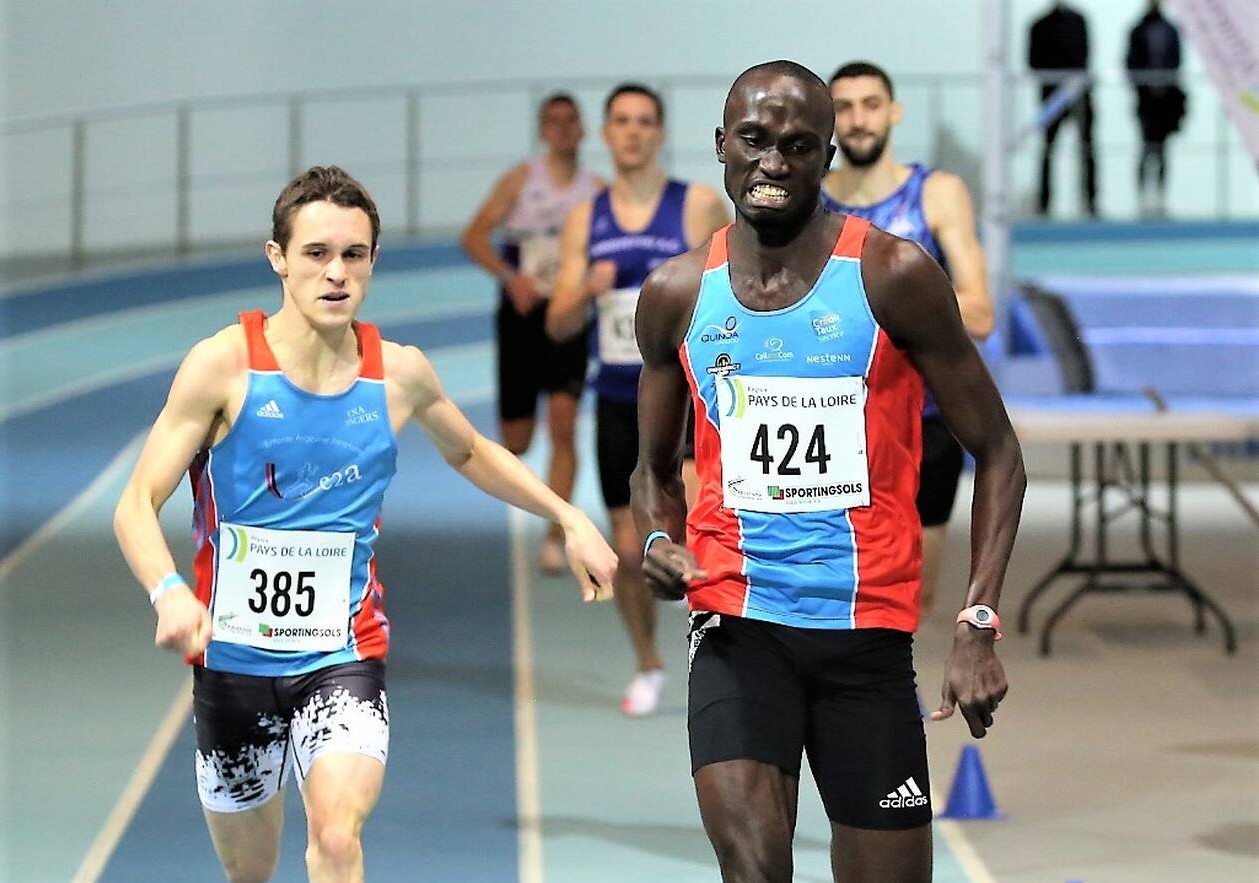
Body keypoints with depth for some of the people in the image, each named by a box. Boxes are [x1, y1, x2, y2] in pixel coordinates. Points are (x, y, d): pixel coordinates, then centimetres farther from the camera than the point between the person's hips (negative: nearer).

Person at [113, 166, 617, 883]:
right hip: (233, 656, 0)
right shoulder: (226, 365, -12)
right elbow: (137, 506, -15)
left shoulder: (400, 374, -3)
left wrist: (569, 516, 13)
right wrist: (169, 592, -34)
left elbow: (469, 452, 21)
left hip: (344, 657, 0)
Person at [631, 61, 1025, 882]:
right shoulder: (677, 294, 4)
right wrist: (659, 541, -5)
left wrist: (979, 624, -11)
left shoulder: (894, 276, -6)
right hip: (738, 627, 1)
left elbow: (997, 453, -1)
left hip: (869, 630, -1)